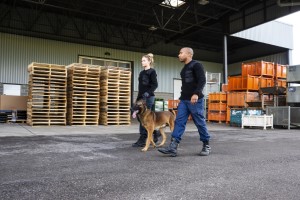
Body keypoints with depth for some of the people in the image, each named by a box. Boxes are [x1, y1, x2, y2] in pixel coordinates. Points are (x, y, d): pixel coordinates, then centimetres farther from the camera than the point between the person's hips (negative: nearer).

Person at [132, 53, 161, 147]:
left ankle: (142, 140, -2)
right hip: (141, 97, 9)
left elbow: (155, 85, -13)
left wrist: (148, 92, -26)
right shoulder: (142, 72, 18)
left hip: (149, 97, -9)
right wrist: (138, 98, 18)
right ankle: (156, 132, 24)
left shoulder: (152, 72, -4)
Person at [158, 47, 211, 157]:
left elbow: (202, 80, -17)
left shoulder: (196, 65, -5)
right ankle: (173, 147, -7)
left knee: (200, 123, 0)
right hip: (183, 100, 8)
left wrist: (196, 93, -29)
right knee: (179, 122, -3)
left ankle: (206, 146, 17)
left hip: (195, 100, -8)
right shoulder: (184, 69, 21)